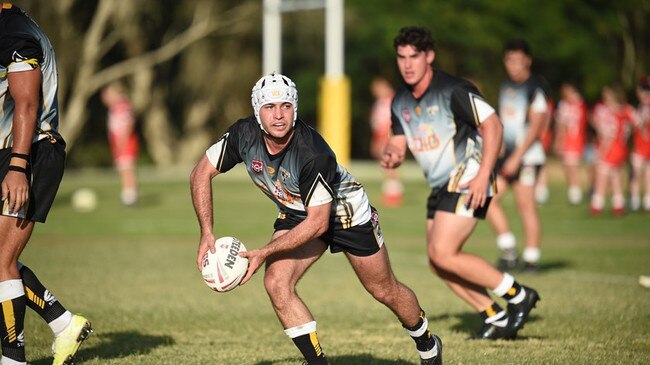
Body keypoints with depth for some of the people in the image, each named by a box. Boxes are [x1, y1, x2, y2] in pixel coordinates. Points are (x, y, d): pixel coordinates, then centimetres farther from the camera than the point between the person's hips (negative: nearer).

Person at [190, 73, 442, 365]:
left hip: (346, 212, -4)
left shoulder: (314, 154, -38)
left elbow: (318, 223, -32)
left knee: (386, 291, 10)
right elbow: (201, 173, -12)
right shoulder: (244, 135, -25)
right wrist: (207, 233, -21)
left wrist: (264, 252, -34)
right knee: (276, 283, -19)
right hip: (295, 214, 4)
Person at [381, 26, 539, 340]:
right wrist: (391, 156, -9)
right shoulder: (400, 102, 8)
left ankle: (517, 295, -7)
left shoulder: (453, 90, -15)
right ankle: (496, 318, 15)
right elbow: (399, 142, 16)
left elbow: (492, 125, -17)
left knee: (442, 253, -18)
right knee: (438, 263, 4)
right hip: (440, 186, 9)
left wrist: (483, 175, -24)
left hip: (467, 182, -9)